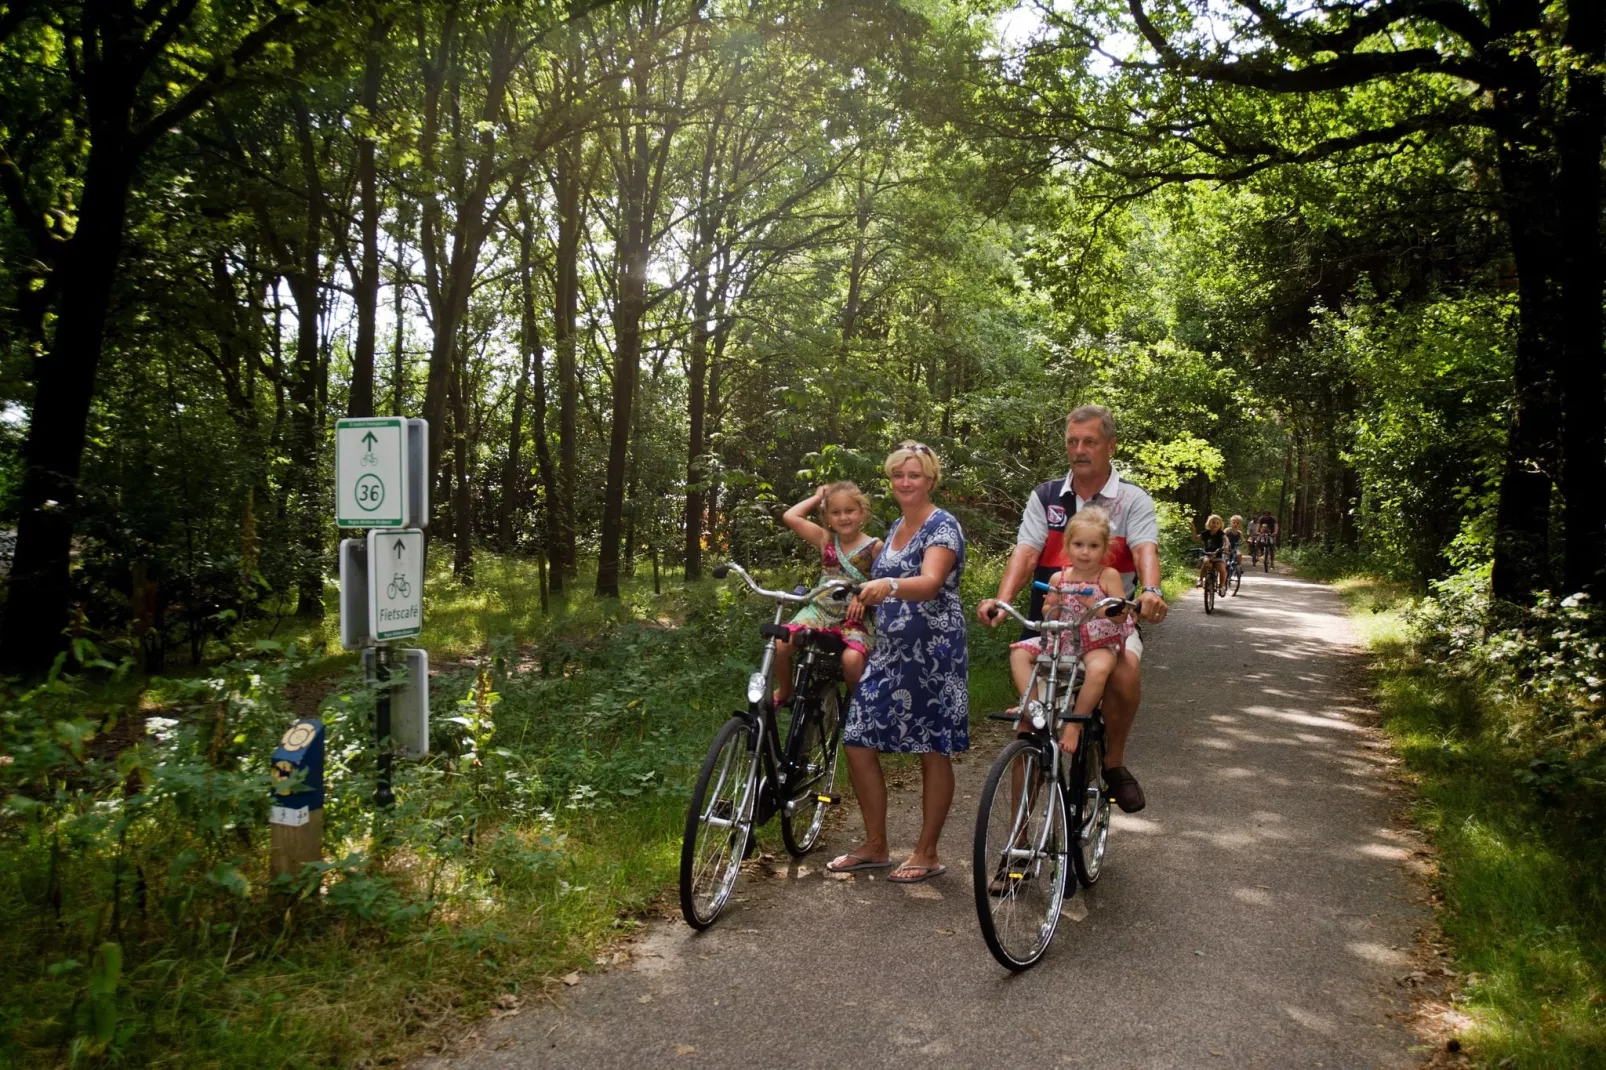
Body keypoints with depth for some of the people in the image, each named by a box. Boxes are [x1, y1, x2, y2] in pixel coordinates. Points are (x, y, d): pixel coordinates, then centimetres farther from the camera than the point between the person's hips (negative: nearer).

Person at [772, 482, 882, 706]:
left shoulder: (874, 547, -5)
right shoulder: (825, 540, 3)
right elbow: (790, 517, -4)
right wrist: (817, 498, 4)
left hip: (854, 617, -3)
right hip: (819, 611, 3)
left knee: (852, 658, -31)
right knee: (780, 643, -19)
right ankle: (784, 690, 10)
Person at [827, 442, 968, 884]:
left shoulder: (943, 527, -9)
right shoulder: (896, 528, 15)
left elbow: (930, 583, -28)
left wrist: (888, 585, -45)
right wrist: (866, 595, 8)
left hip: (933, 653, -8)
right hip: (889, 652, 8)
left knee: (933, 752, 2)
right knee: (858, 744, 5)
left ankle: (927, 854, 16)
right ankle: (875, 846, 20)